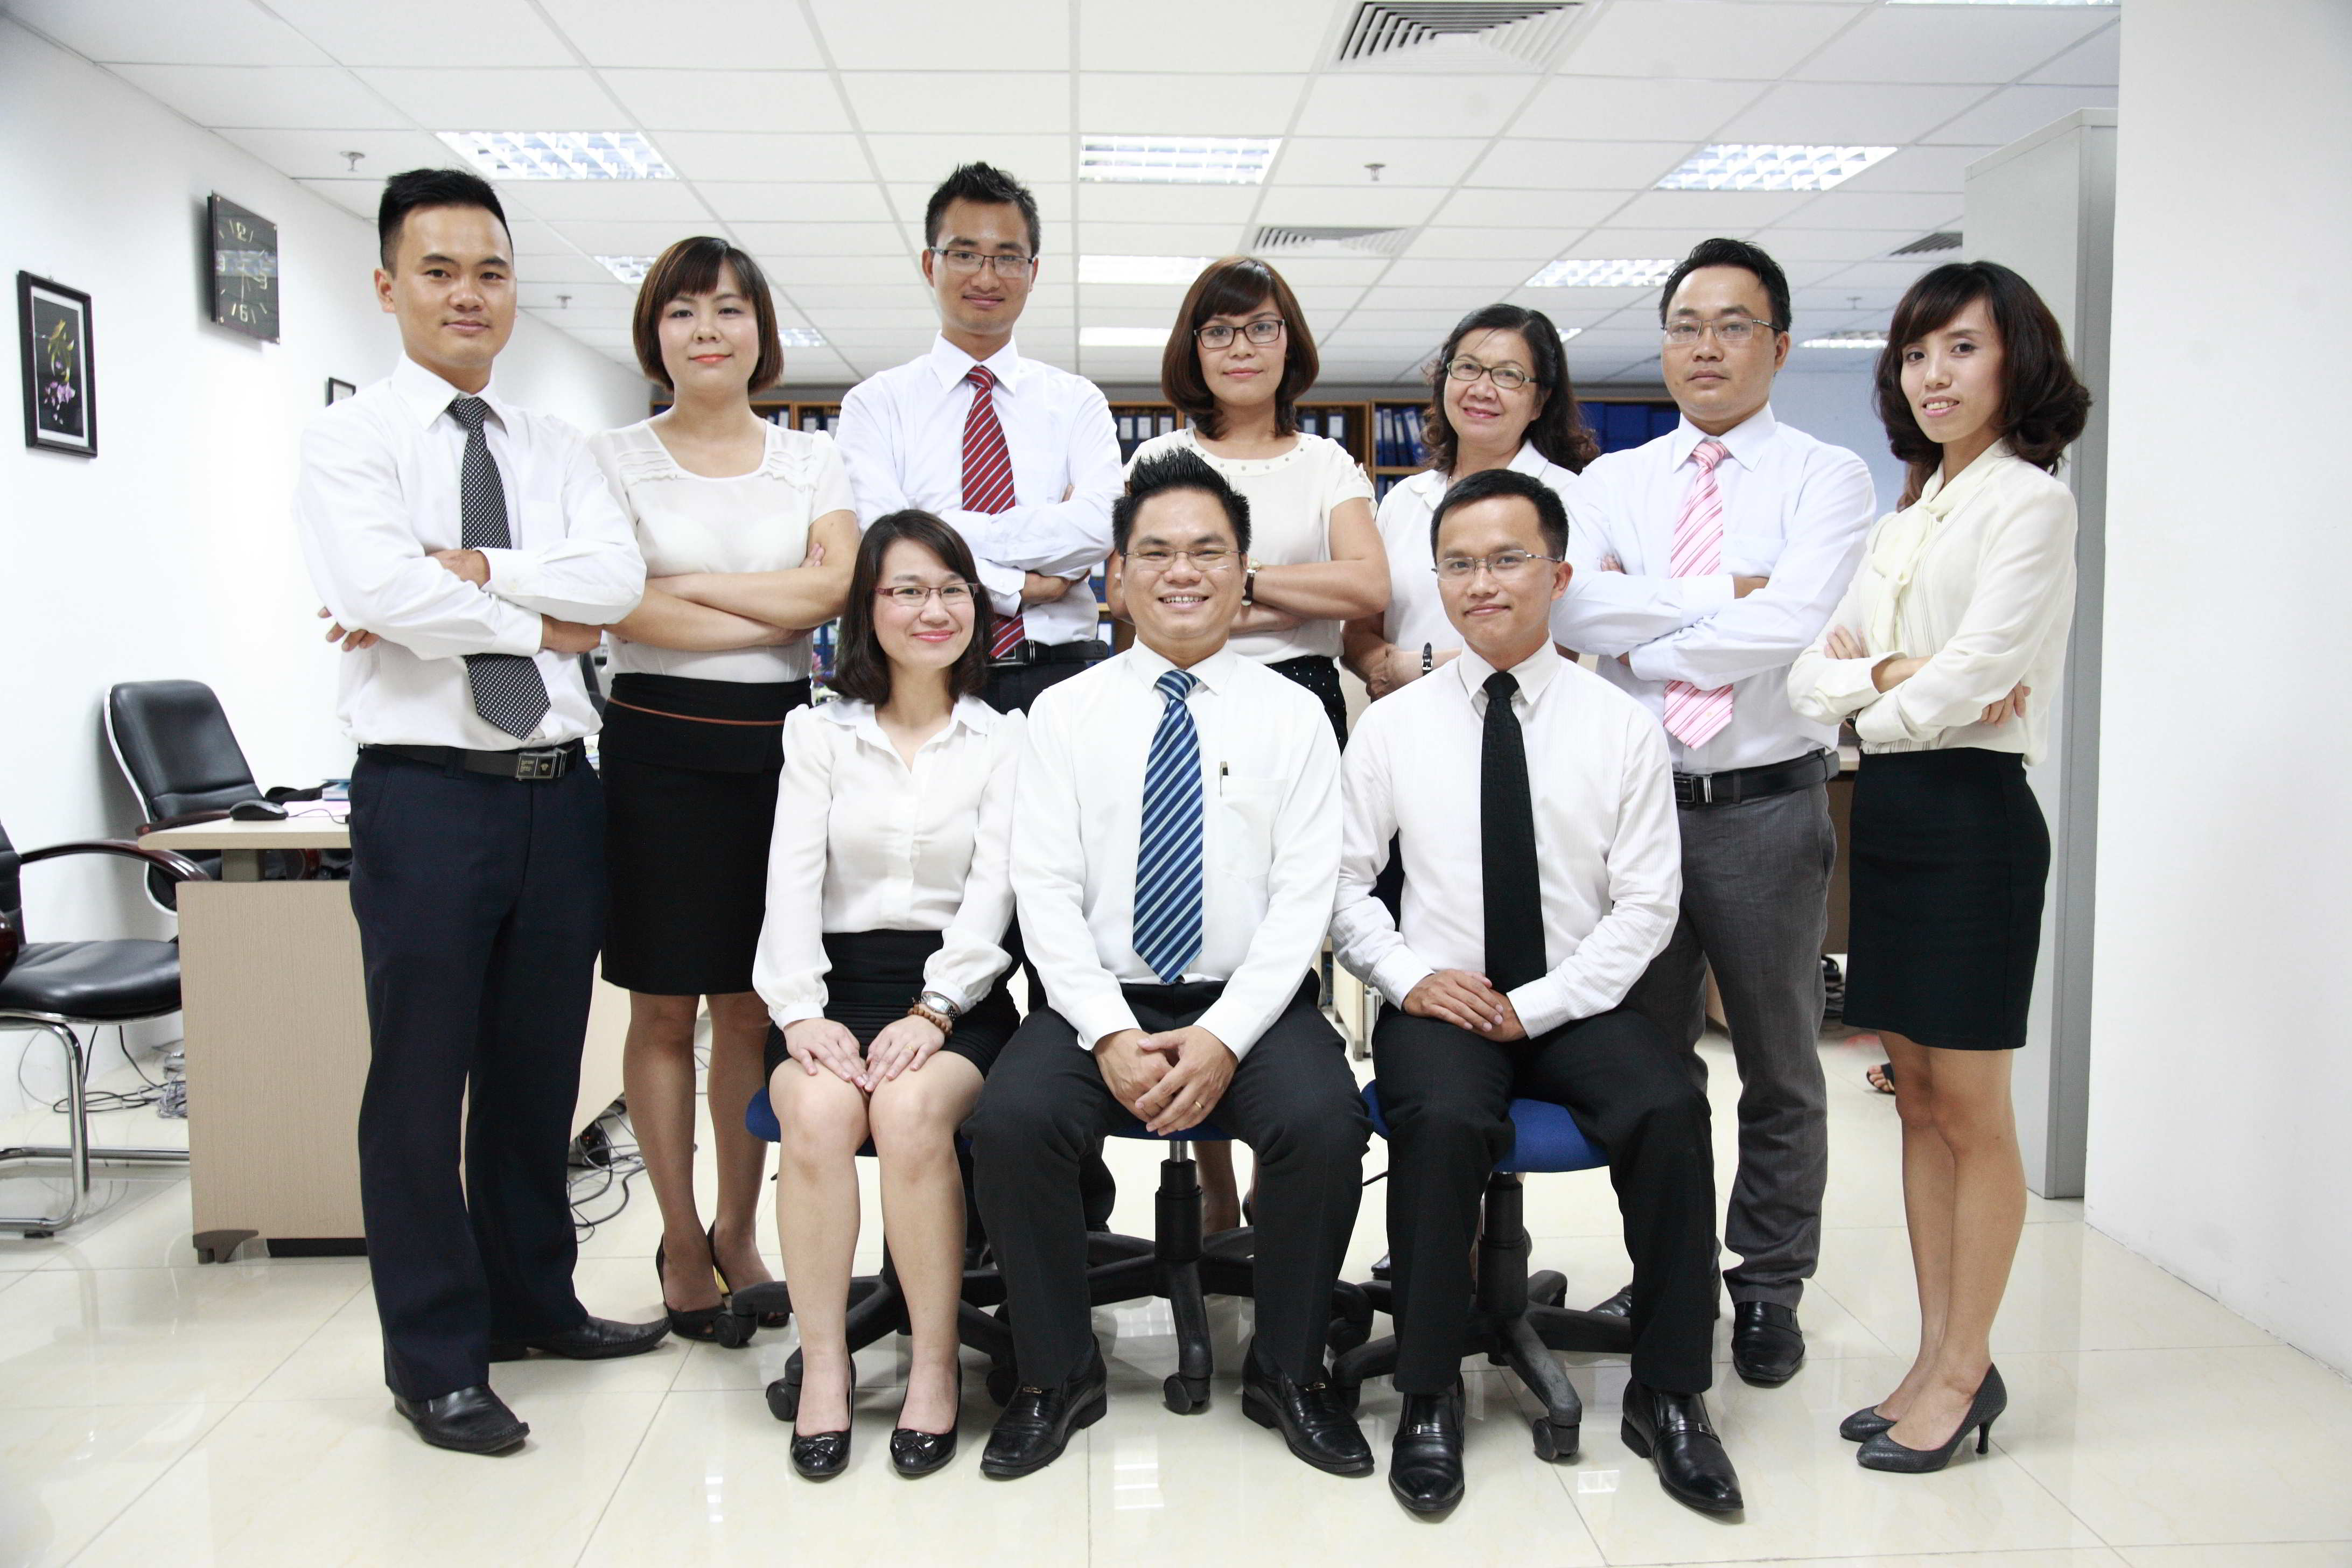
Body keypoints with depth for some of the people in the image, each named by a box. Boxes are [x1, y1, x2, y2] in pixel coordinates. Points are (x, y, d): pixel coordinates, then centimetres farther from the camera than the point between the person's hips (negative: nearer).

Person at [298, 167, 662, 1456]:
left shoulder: (556, 449, 13)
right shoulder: (352, 439, 0)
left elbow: (618, 579, -5)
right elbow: (375, 587, -18)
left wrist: (463, 569, -15)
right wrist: (535, 623, -9)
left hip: (560, 785, 5)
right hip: (426, 788, -4)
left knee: (541, 1068, 15)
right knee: (421, 1079, 3)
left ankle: (533, 1298, 32)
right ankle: (434, 1354, 18)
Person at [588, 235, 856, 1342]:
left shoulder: (811, 461, 10)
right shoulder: (615, 459, 4)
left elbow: (833, 587, -6)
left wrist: (683, 584, -8)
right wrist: (776, 612, -10)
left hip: (781, 743, 2)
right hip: (661, 745, -2)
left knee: (755, 1005, 7)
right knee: (664, 1008, 4)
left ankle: (738, 1232, 22)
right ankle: (681, 1242, 19)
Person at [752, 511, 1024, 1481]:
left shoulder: (1002, 741, 9)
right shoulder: (819, 734, 13)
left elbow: (992, 891, -1)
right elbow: (793, 882, 2)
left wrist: (932, 1011, -16)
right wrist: (801, 1012, -14)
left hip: (953, 989, -1)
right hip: (835, 983, 1)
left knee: (911, 1110, -31)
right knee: (818, 1112, -29)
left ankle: (934, 1364, -15)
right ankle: (823, 1361, -15)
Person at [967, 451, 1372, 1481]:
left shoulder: (1292, 716, 5)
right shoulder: (1066, 712, 7)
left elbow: (1303, 898, -3)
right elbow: (1045, 891, -1)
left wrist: (1224, 1037, -16)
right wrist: (1111, 1035, -15)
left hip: (1253, 1002, 0)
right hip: (1100, 1001, 1)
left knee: (1327, 1124, -28)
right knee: (1009, 1120, -26)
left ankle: (1288, 1373, -1)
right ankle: (1057, 1377, -1)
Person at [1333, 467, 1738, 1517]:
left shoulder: (1621, 725, 3)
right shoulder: (1392, 725, 5)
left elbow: (1647, 902, 0)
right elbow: (1343, 882, 6)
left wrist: (1539, 1004, -11)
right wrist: (1410, 977, -11)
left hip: (1574, 1006, 1)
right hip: (1440, 1003, 0)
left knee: (1669, 1111, -28)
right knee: (1443, 1119, -32)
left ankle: (1668, 1397, -9)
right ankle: (1429, 1398, -14)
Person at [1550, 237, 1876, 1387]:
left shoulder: (1825, 477, 0)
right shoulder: (1613, 482, 9)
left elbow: (1791, 624, -17)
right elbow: (1569, 610, -9)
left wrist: (1642, 637, -9)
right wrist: (1722, 591, -13)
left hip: (1767, 805, -2)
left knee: (1780, 1066, 10)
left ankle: (1770, 1291, 26)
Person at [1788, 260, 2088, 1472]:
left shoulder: (2030, 502, -6)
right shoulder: (1906, 519, 17)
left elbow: (1972, 678, -18)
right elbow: (1810, 677, 8)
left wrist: (1877, 708, -1)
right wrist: (1891, 672, -12)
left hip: (1969, 811, -8)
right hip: (1888, 811, 8)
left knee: (1971, 1115, 1)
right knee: (1918, 1102, 12)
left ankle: (1965, 1374, 14)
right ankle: (1938, 1357, 23)